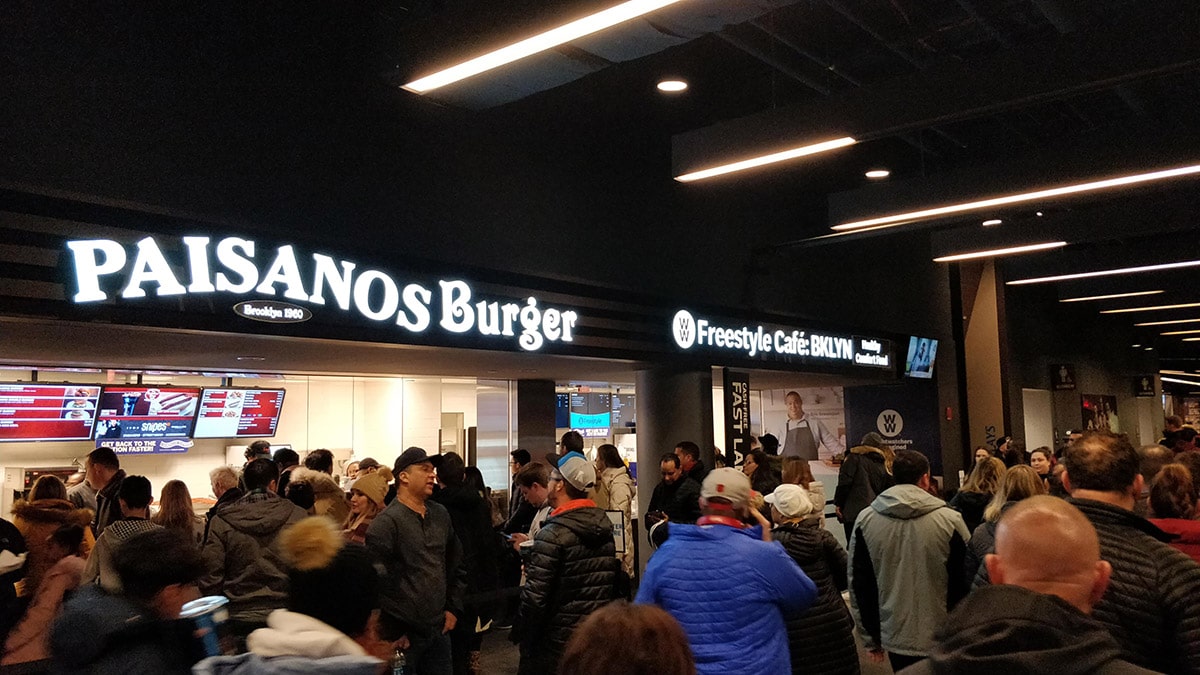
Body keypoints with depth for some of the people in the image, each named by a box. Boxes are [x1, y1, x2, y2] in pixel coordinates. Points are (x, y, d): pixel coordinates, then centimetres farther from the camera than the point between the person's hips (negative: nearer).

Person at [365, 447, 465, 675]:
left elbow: (456, 564, 18)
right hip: (404, 635, -6)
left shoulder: (440, 514, 9)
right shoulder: (385, 523, -12)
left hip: (439, 630, 6)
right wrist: (391, 633, -13)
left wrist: (453, 608, 12)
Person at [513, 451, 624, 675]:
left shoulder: (553, 534, -19)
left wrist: (521, 636, -8)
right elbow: (618, 583, 12)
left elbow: (535, 596, -20)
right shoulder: (605, 524, 3)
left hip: (558, 640, -7)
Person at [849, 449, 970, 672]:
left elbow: (858, 583, 1)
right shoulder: (949, 520, -13)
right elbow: (968, 580, -5)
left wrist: (871, 637, 12)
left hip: (896, 637, 2)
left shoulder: (865, 520, -5)